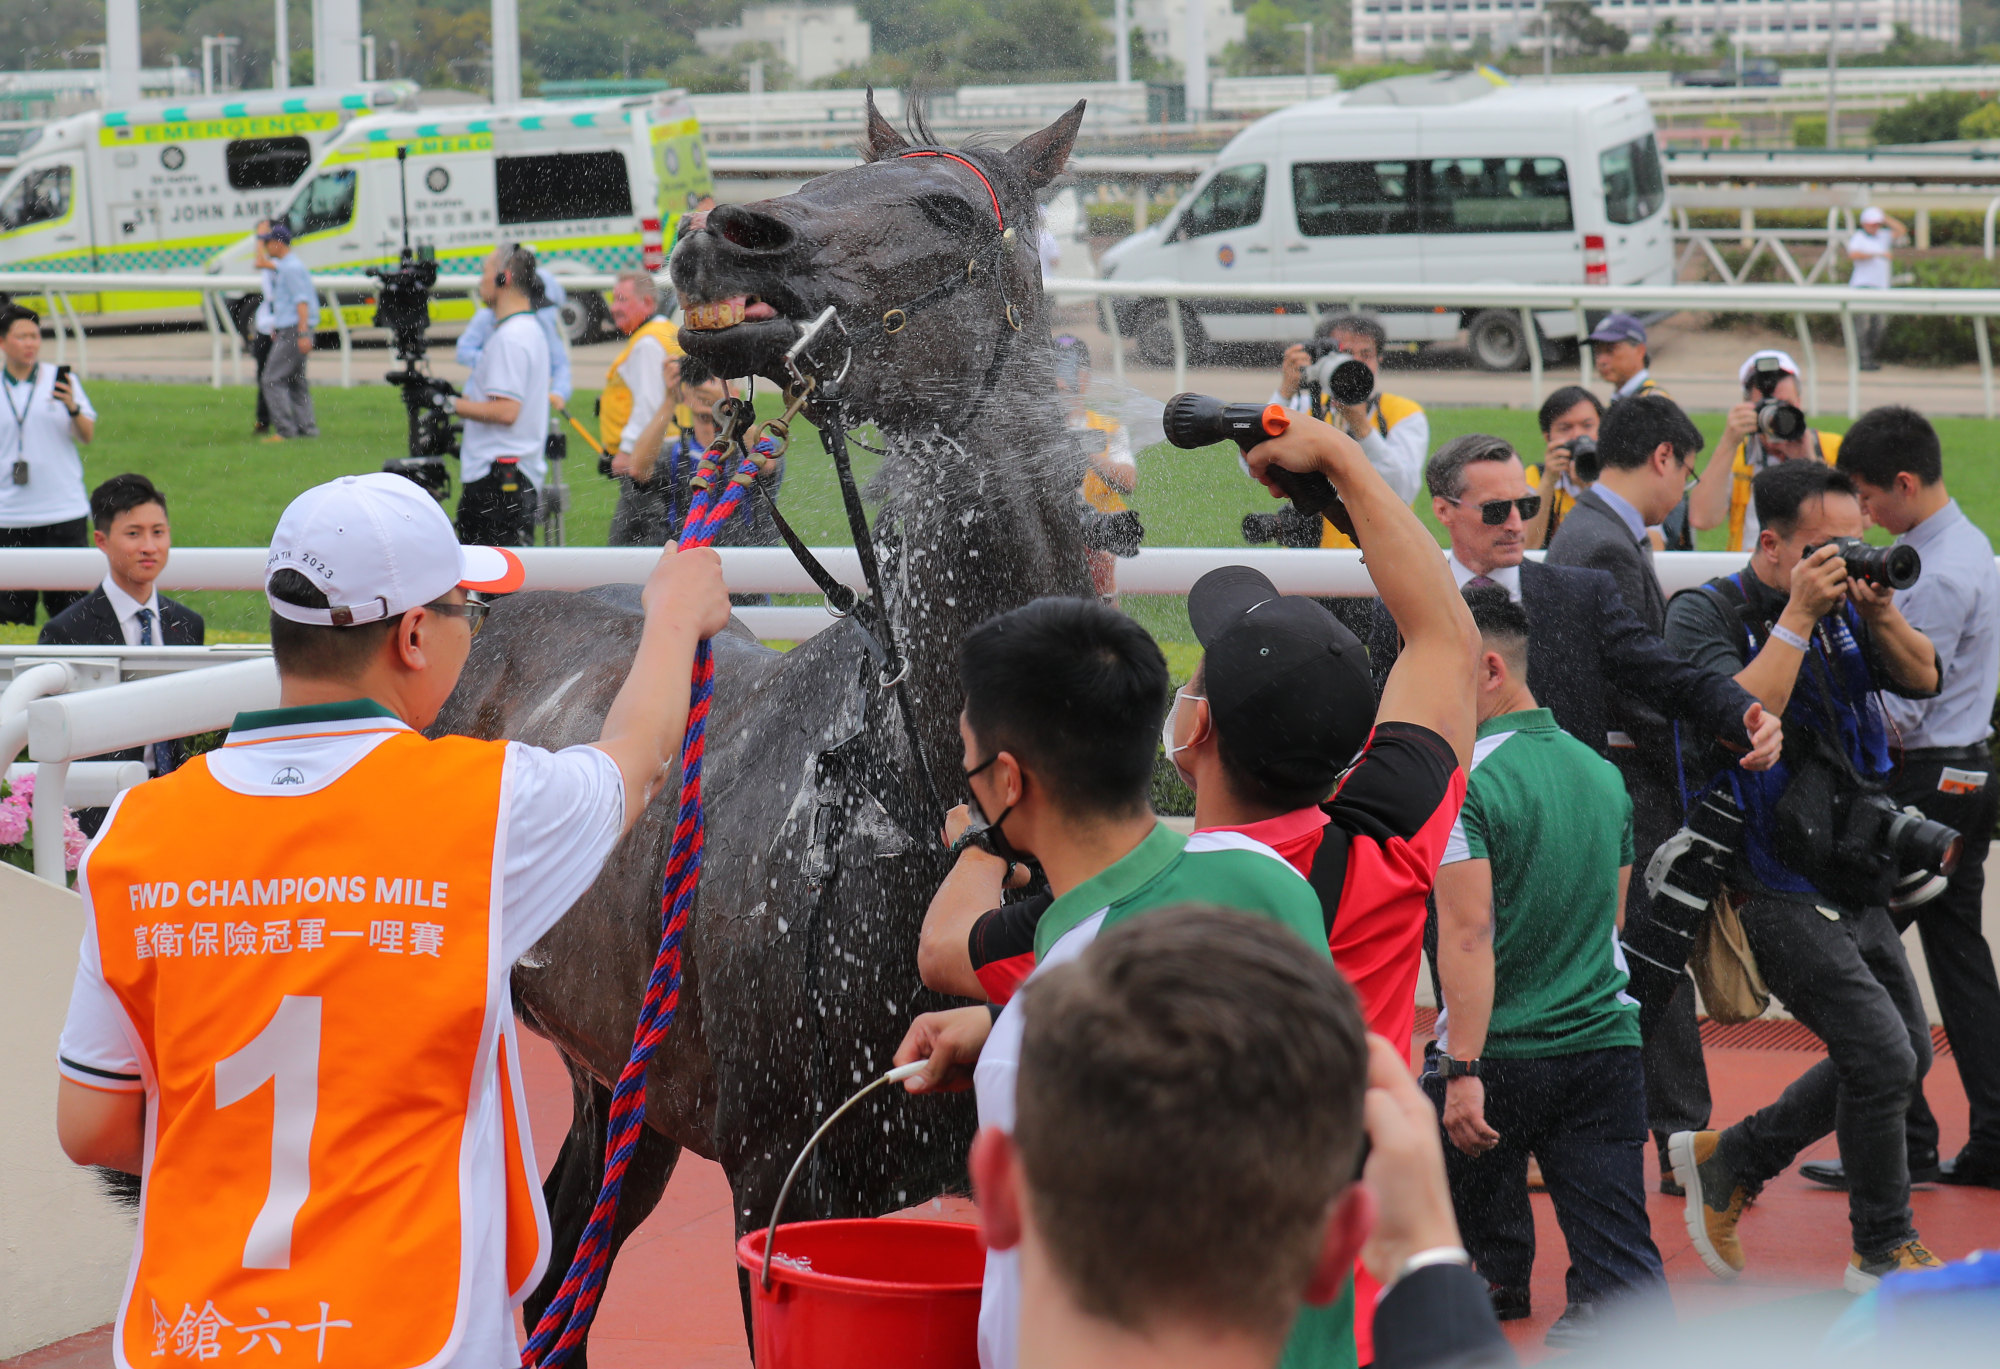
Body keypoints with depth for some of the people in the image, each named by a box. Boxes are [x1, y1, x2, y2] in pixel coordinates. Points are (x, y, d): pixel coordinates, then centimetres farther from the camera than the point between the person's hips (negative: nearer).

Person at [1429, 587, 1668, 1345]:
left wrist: (1461, 1070, -23)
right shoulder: (1601, 771, 11)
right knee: (1620, 1257, 1)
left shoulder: (1465, 780, -13)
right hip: (1607, 1043, 5)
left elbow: (1469, 934, -21)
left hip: (1500, 1055, -5)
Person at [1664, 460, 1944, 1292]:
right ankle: (1884, 1254, 4)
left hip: (1851, 876, 8)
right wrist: (1799, 615, -25)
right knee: (1884, 1057, -14)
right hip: (1775, 886, -8)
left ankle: (1728, 1161, 25)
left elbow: (1923, 678, 3)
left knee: (1906, 1056, 13)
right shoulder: (1706, 614, -11)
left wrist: (1880, 609, -14)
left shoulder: (1845, 606, 7)